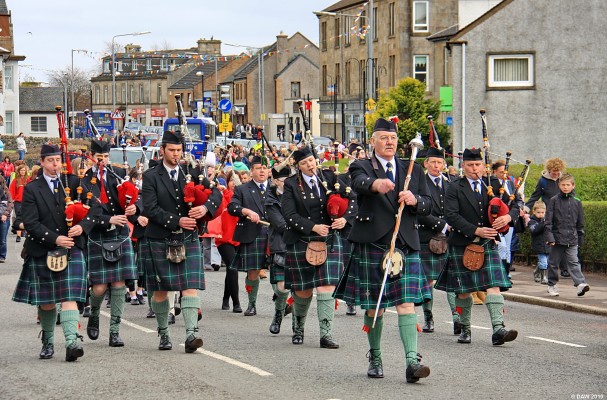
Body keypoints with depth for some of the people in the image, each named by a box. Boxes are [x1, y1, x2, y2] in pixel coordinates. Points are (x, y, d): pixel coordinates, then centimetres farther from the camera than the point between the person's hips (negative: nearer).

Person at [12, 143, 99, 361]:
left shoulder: (73, 183, 7)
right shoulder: (32, 189, 1)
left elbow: (94, 207, 5)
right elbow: (30, 222, -7)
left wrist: (82, 226, -13)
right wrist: (54, 239, -17)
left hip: (72, 249, 0)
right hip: (42, 252, 0)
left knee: (69, 297, -11)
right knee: (46, 301, 8)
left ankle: (72, 342, -21)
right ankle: (48, 342, 24)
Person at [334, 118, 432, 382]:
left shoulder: (413, 171, 15)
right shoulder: (362, 167, 3)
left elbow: (428, 205, 12)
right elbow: (360, 183, -22)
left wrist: (415, 200, -12)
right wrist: (375, 184, -46)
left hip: (406, 245, 2)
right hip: (372, 244, -2)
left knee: (406, 303, -9)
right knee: (373, 306, 6)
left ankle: (412, 362, -17)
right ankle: (375, 358, 23)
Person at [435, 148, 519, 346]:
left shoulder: (493, 185, 9)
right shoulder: (455, 189, -1)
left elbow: (514, 205, 8)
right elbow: (451, 216, -13)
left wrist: (508, 216, -16)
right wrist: (475, 230, -21)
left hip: (488, 244, 2)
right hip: (462, 246, -2)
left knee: (493, 286, -11)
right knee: (463, 290, 6)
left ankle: (498, 330, -20)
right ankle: (465, 328, 22)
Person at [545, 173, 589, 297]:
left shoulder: (577, 202, 7)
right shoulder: (554, 201, -1)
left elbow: (580, 223, 15)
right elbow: (548, 221, -3)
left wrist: (580, 239, 15)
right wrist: (550, 237, -10)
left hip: (572, 240, 1)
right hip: (557, 238, -1)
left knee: (574, 262, -7)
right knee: (553, 263, 8)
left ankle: (581, 283, -16)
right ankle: (552, 285, 21)